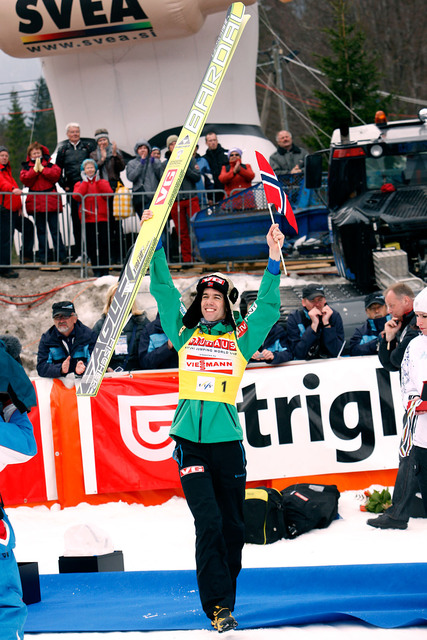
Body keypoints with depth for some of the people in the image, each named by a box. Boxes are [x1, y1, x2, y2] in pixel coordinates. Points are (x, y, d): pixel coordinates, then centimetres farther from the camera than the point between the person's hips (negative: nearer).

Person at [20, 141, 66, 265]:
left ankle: (60, 255, 2)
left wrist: (41, 168, -11)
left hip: (51, 201, -2)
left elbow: (56, 174, -11)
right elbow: (24, 179, -6)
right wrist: (35, 169, -11)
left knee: (55, 229, -2)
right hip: (36, 202, 2)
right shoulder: (26, 166, 10)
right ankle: (43, 256, 13)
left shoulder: (49, 164, 7)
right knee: (41, 230, 7)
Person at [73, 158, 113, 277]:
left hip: (102, 218, 0)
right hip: (88, 219, 0)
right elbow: (77, 196, -9)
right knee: (91, 245, -2)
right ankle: (96, 270, 4)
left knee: (104, 244, -3)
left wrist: (98, 181, -5)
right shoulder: (80, 184, 12)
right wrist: (85, 182, -5)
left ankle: (105, 269, 4)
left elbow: (108, 193, -8)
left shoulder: (103, 182, 13)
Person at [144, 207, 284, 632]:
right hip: (190, 441, -1)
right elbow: (162, 289, 10)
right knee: (208, 523, -12)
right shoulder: (184, 334, 10)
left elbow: (268, 307, 4)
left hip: (228, 441, 1)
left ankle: (223, 600, 19)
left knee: (233, 527, 5)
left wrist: (274, 259, -4)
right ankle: (217, 606, -9)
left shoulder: (241, 337, 10)